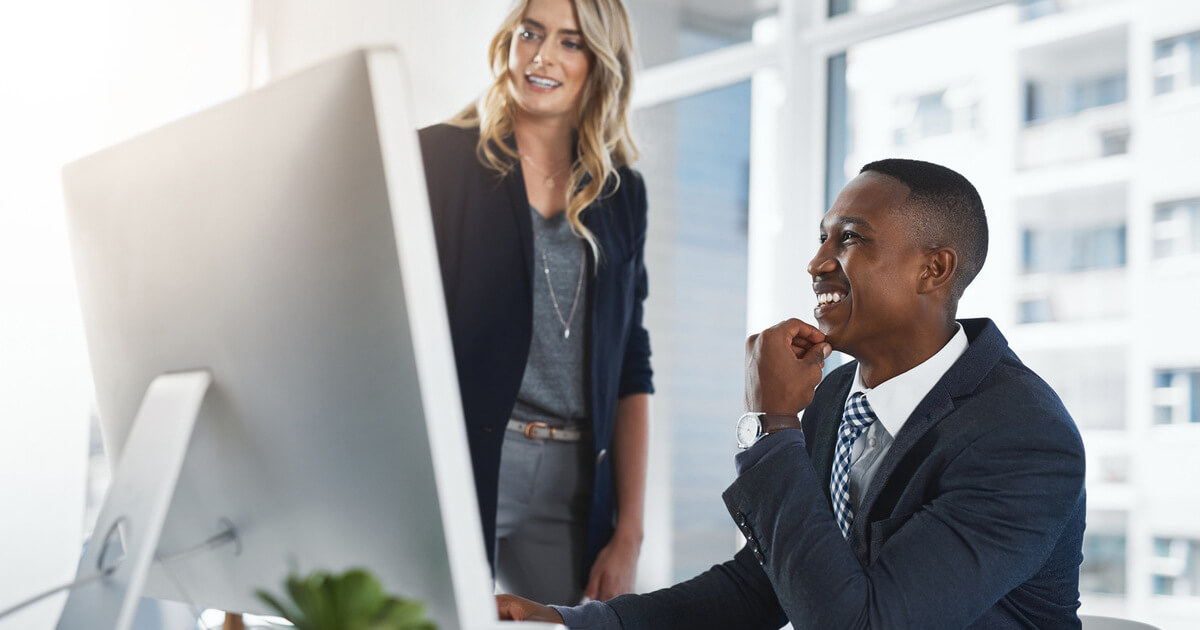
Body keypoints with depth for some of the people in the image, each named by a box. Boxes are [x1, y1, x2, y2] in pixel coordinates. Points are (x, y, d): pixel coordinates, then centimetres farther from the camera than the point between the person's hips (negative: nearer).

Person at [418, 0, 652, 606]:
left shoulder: (621, 192, 11)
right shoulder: (440, 159, 0)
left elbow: (630, 371, 12)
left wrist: (629, 533, 6)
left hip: (575, 488, 4)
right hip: (456, 470, -3)